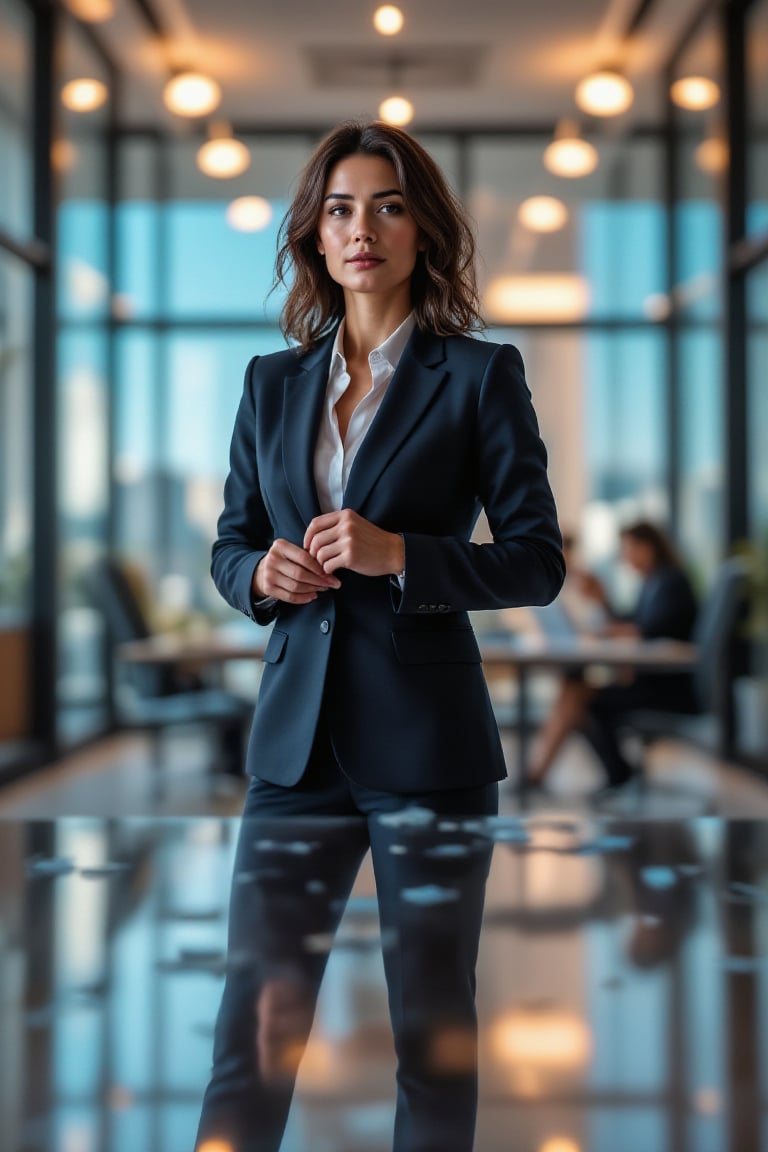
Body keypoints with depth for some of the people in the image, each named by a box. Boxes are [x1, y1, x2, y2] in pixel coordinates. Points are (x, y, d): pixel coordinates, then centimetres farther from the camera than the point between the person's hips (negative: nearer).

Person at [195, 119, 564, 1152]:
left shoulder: (481, 373, -1)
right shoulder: (273, 382, 12)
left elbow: (538, 560, -4)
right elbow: (228, 545, 17)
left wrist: (398, 554, -18)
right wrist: (261, 571, -6)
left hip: (425, 740, -3)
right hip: (297, 736, 3)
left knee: (432, 1030, 7)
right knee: (250, 1026, 4)